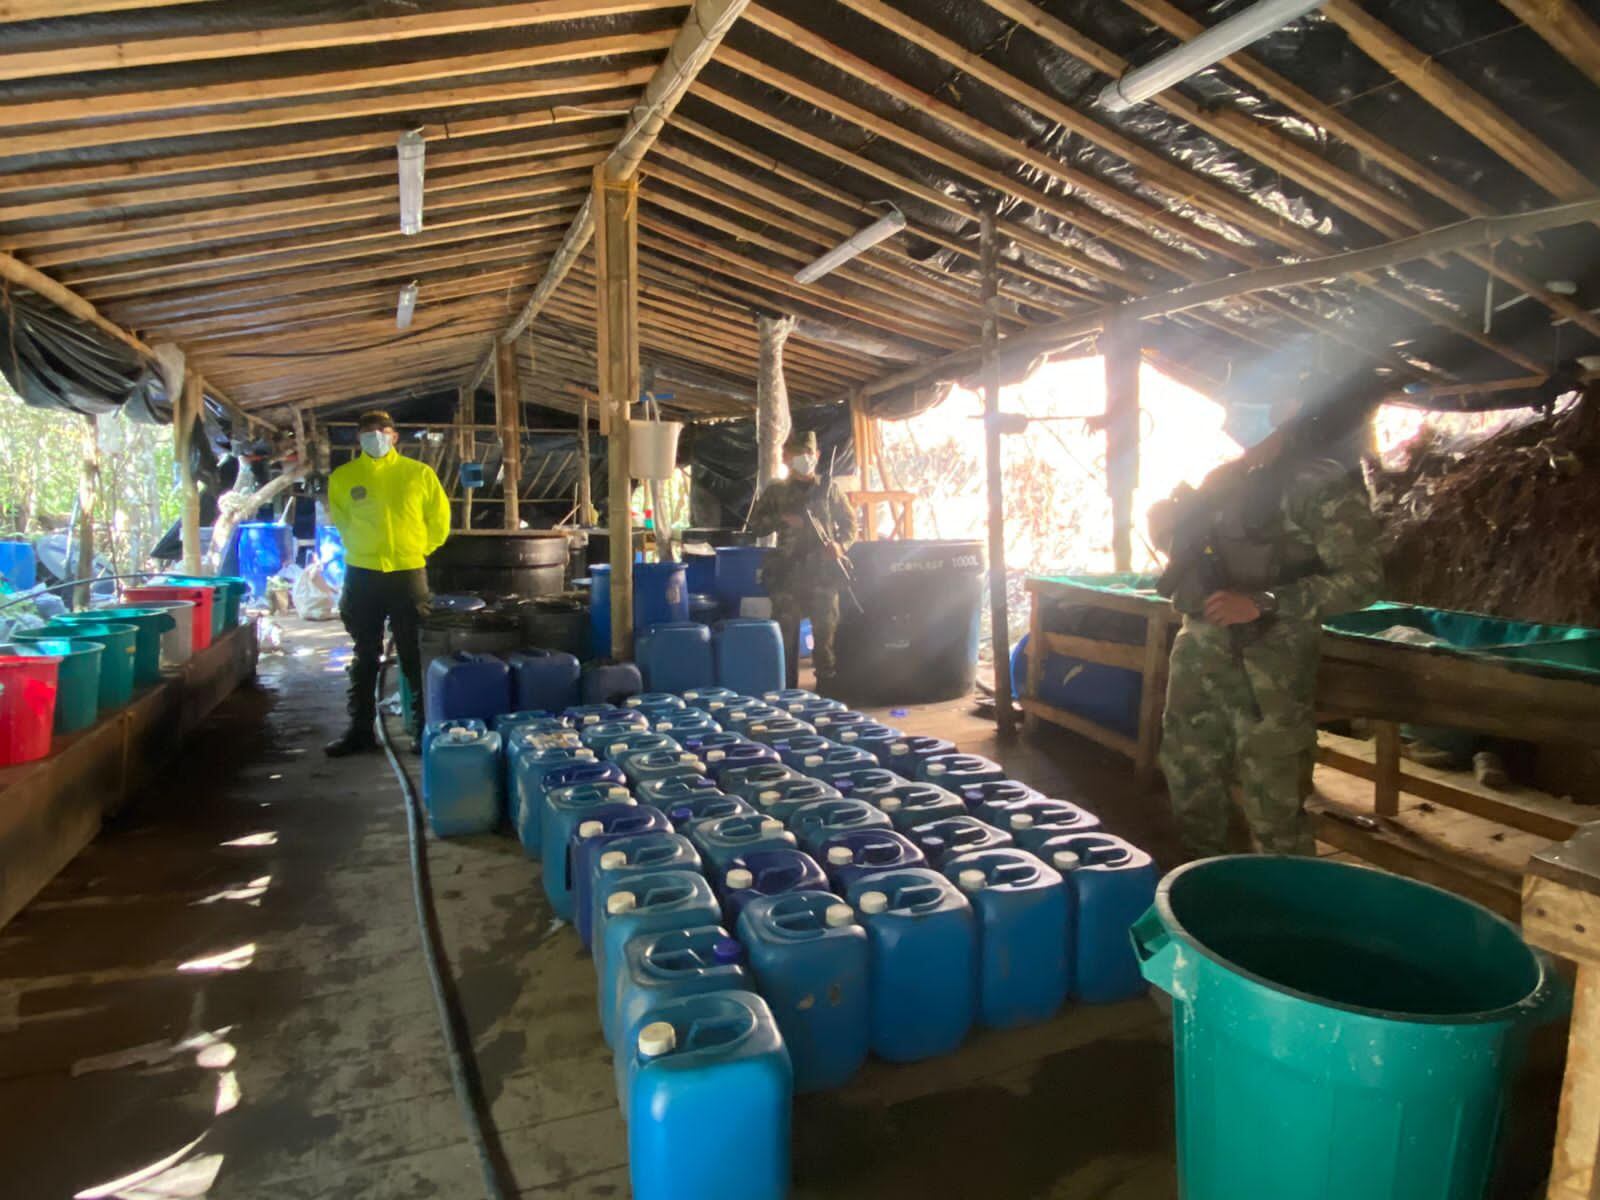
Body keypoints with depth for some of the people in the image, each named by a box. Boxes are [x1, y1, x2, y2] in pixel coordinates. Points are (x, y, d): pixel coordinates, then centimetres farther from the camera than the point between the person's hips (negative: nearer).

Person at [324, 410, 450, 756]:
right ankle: (360, 729, 19)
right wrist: (361, 546, 15)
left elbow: (440, 518, 7)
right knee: (364, 657, 10)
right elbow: (338, 518, 18)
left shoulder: (420, 474, -2)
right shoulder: (343, 477, 2)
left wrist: (420, 549, 7)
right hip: (361, 576, 2)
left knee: (414, 657, 2)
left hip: (408, 575, -2)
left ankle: (424, 729, 10)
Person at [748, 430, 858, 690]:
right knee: (786, 632, 0)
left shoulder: (828, 488, 9)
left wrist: (841, 544, -4)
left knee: (826, 630, 2)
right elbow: (755, 524, 9)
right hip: (788, 571, 0)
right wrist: (782, 519, -7)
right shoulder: (775, 491, 8)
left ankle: (827, 687, 12)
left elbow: (849, 521, 14)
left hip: (823, 571, 0)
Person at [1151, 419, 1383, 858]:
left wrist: (1263, 603, -24)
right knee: (1189, 776, 18)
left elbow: (1363, 578, -15)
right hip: (1199, 651, 7)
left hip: (1267, 665, -7)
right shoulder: (1226, 477, 12)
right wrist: (1167, 521, 0)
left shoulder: (1323, 481, -8)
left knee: (1274, 803, -2)